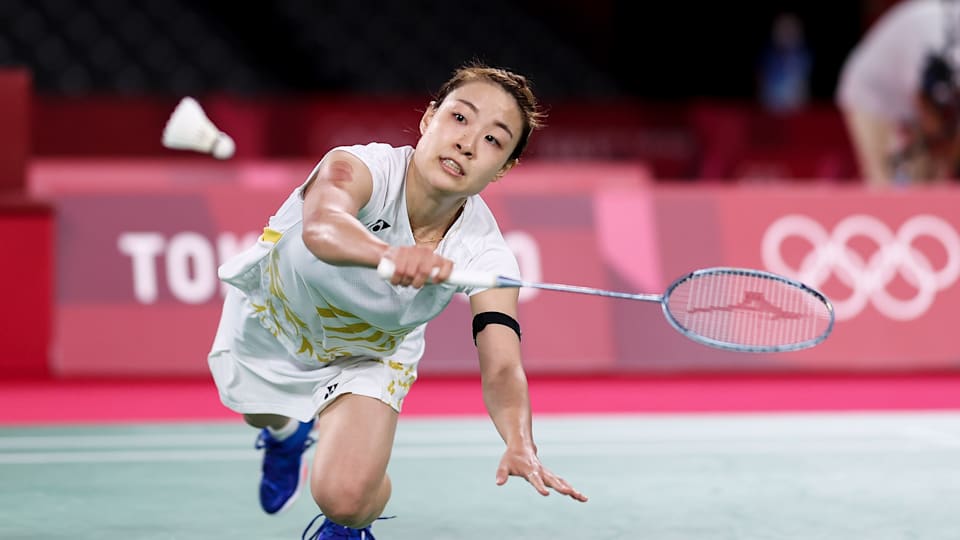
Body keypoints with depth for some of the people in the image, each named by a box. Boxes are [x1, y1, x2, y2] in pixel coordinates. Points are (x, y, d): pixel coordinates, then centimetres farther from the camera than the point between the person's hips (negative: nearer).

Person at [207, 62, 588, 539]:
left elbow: (501, 369, -39)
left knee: (344, 497, -17)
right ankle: (285, 433, 67)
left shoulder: (485, 256, -32)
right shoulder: (358, 168, -40)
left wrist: (519, 444, -60)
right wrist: (388, 254, -85)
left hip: (370, 354, 0)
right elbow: (321, 226, -63)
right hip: (270, 319, 0)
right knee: (261, 413, 28)